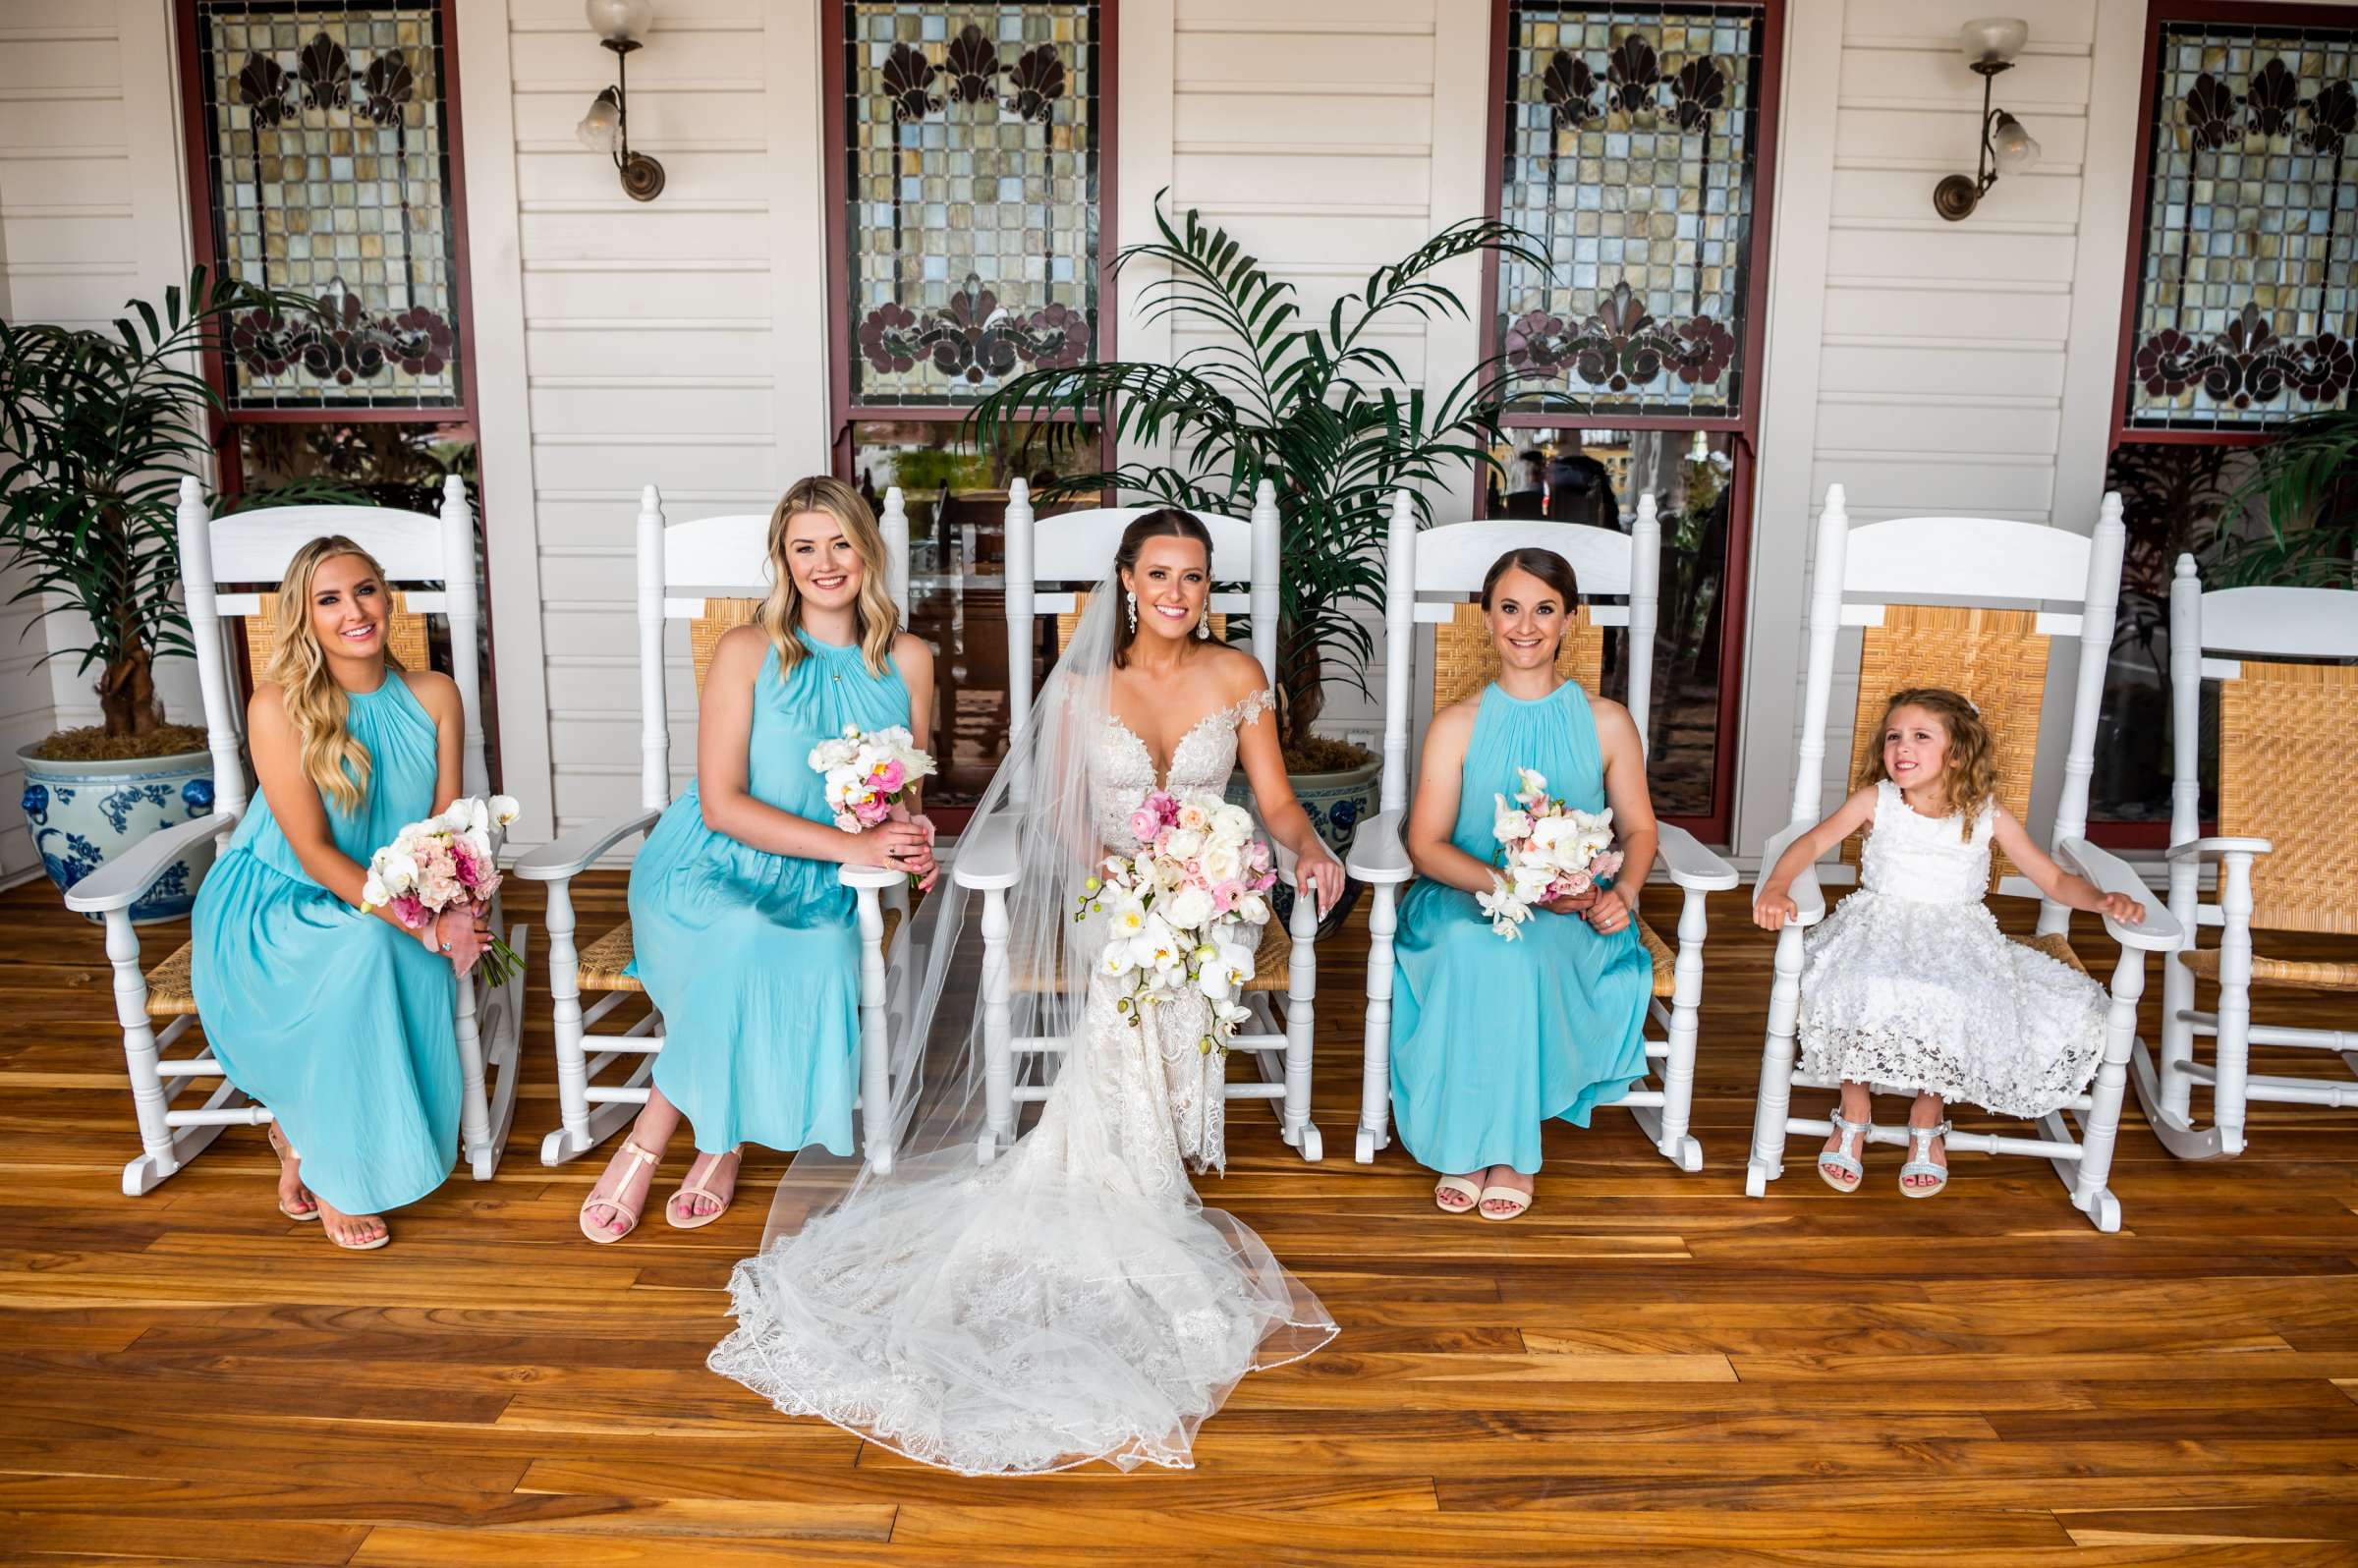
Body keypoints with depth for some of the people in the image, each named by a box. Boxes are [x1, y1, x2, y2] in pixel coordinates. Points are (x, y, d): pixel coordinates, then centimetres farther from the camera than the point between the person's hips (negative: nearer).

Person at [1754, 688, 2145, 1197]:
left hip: (1958, 939, 1)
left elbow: (2055, 879, 7)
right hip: (1880, 927, -1)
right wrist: (1776, 886, -26)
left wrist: (2103, 899, -14)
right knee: (1864, 995, -33)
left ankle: (1927, 1116, 2)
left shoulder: (1988, 816, 3)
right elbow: (1813, 841, -7)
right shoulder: (1876, 801, 2)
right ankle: (1854, 1115, -6)